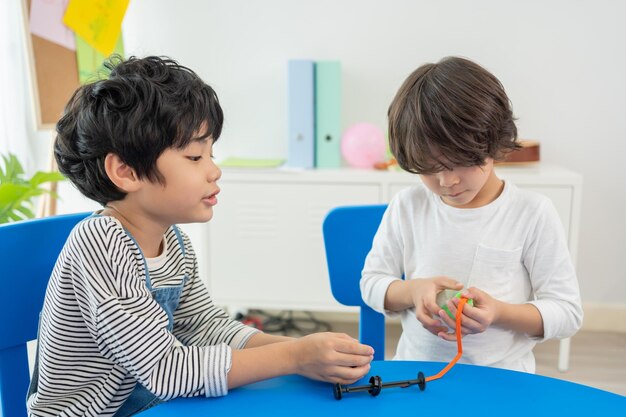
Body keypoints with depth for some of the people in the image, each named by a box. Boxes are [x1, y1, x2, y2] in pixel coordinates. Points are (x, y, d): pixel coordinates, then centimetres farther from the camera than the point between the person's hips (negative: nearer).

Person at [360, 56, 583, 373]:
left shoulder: (533, 214, -7)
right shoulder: (407, 206, 0)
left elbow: (567, 312, -3)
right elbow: (371, 282, 7)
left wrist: (499, 312, -21)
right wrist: (412, 290, -14)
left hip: (500, 381, -1)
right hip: (415, 373, 2)